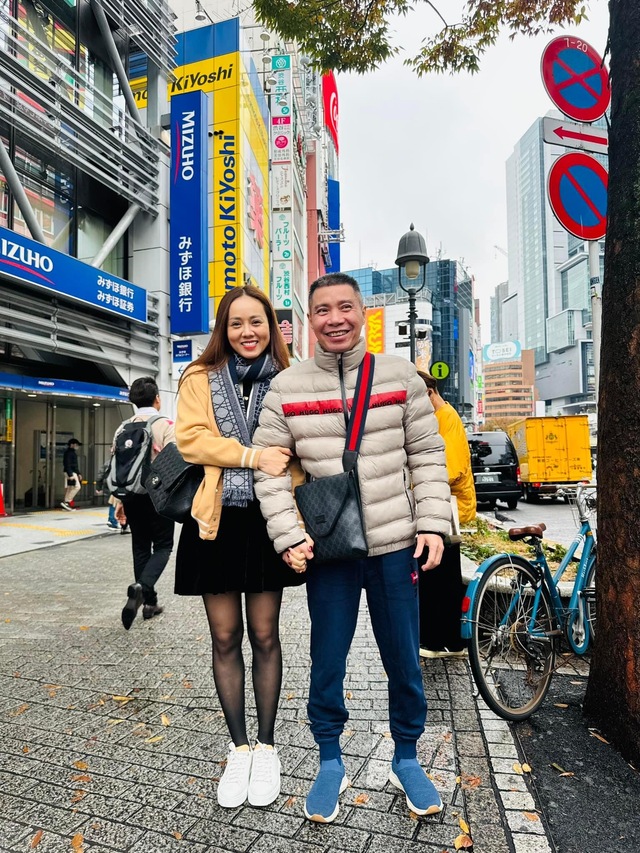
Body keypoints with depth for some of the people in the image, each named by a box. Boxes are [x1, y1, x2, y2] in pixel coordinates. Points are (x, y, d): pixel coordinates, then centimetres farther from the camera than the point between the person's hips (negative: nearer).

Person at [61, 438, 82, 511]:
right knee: (77, 486, -15)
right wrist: (70, 475, -24)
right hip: (70, 473, -10)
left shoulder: (73, 452, 20)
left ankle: (66, 505, 12)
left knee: (69, 488, 9)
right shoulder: (68, 452, -11)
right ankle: (66, 502, -14)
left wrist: (78, 473, 24)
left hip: (73, 472, 10)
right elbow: (67, 464, -19)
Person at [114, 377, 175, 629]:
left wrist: (119, 500, 15)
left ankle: (149, 602, 20)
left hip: (132, 493, 5)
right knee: (162, 546, 6)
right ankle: (141, 587, -19)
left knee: (140, 547, 14)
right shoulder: (165, 425, -8)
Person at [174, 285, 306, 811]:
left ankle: (266, 748, 28)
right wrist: (255, 456, -20)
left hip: (266, 520, 0)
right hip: (217, 520, 0)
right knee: (225, 638, 9)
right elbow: (191, 438, -9)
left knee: (264, 635, 9)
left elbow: (299, 449, 3)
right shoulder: (200, 378, 5)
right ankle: (239, 749, 28)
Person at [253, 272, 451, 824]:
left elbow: (427, 455, 3)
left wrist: (433, 524, -4)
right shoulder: (286, 387, -1)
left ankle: (406, 759, 39)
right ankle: (331, 763, 36)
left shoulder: (400, 375, 1)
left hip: (396, 545, 1)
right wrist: (288, 537, -9)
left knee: (404, 660, 14)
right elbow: (269, 468, -1)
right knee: (327, 663, 12)